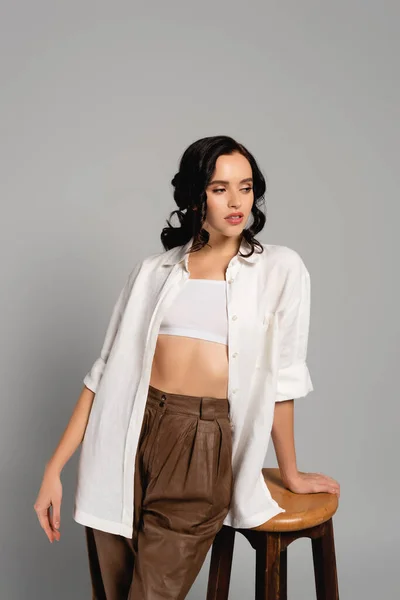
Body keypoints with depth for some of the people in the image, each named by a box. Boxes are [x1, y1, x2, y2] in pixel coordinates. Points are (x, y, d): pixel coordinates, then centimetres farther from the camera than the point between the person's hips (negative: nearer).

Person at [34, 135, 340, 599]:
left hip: (204, 449, -2)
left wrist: (290, 473, 11)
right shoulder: (153, 271, 7)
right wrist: (54, 468, 2)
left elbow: (282, 378, 4)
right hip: (129, 439, 3)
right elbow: (108, 369, 5)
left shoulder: (280, 269, 1)